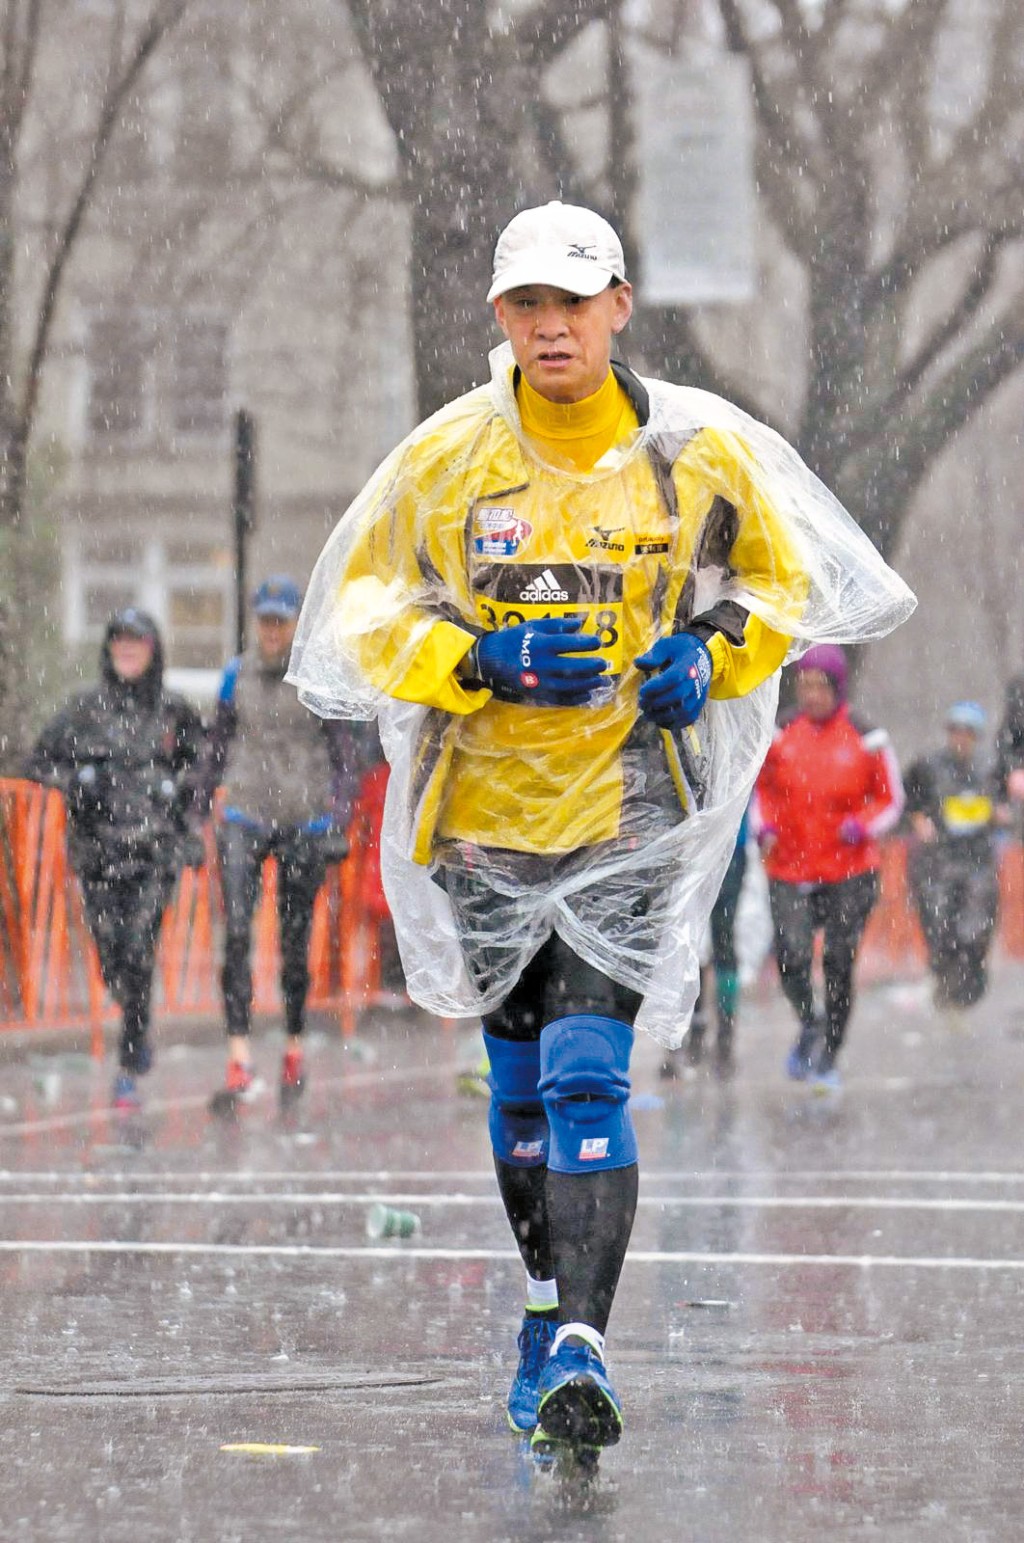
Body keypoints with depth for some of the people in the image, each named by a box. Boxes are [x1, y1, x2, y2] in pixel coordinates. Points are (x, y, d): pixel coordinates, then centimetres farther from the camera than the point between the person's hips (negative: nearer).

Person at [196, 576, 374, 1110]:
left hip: (305, 819, -1)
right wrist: (200, 802, 15)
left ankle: (294, 1047, 28)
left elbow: (350, 751, -2)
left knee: (295, 938, 7)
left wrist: (338, 814, -13)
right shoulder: (238, 675, 6)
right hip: (244, 816, 2)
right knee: (236, 932, -14)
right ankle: (239, 1062, -20)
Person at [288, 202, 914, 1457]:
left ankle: (579, 1349, -21)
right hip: (485, 809, 2)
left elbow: (785, 580, 10)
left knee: (586, 1072, -16)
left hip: (631, 809, -2)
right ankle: (551, 1309, 33)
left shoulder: (702, 451, -5)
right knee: (519, 1081, 14)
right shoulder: (448, 458, -4)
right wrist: (481, 661, -17)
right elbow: (363, 618, 0)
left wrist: (712, 654, -9)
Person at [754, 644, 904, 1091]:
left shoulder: (866, 739, -1)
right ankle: (810, 1025, 16)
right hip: (789, 869, 1)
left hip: (850, 872, -1)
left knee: (839, 963, -2)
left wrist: (862, 827, -12)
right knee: (792, 958, -13)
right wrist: (764, 826, -1)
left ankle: (829, 1055, 15)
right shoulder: (780, 736, 4)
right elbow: (763, 788, 17)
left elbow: (890, 800, 6)